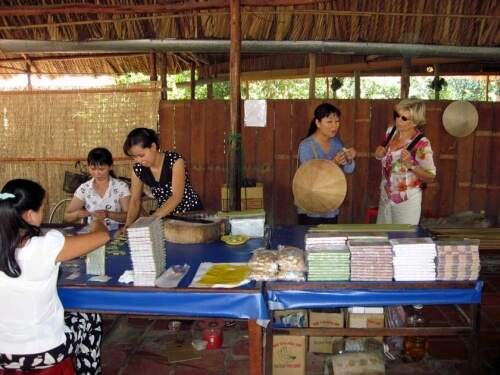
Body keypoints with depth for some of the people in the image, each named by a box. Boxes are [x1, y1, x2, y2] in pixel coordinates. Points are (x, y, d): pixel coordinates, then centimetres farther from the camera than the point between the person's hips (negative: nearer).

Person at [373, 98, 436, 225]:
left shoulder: (421, 144, -21)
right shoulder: (391, 131, -4)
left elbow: (430, 177, -15)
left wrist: (410, 165, -29)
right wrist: (380, 155, -7)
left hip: (407, 200, -6)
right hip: (385, 196, 6)